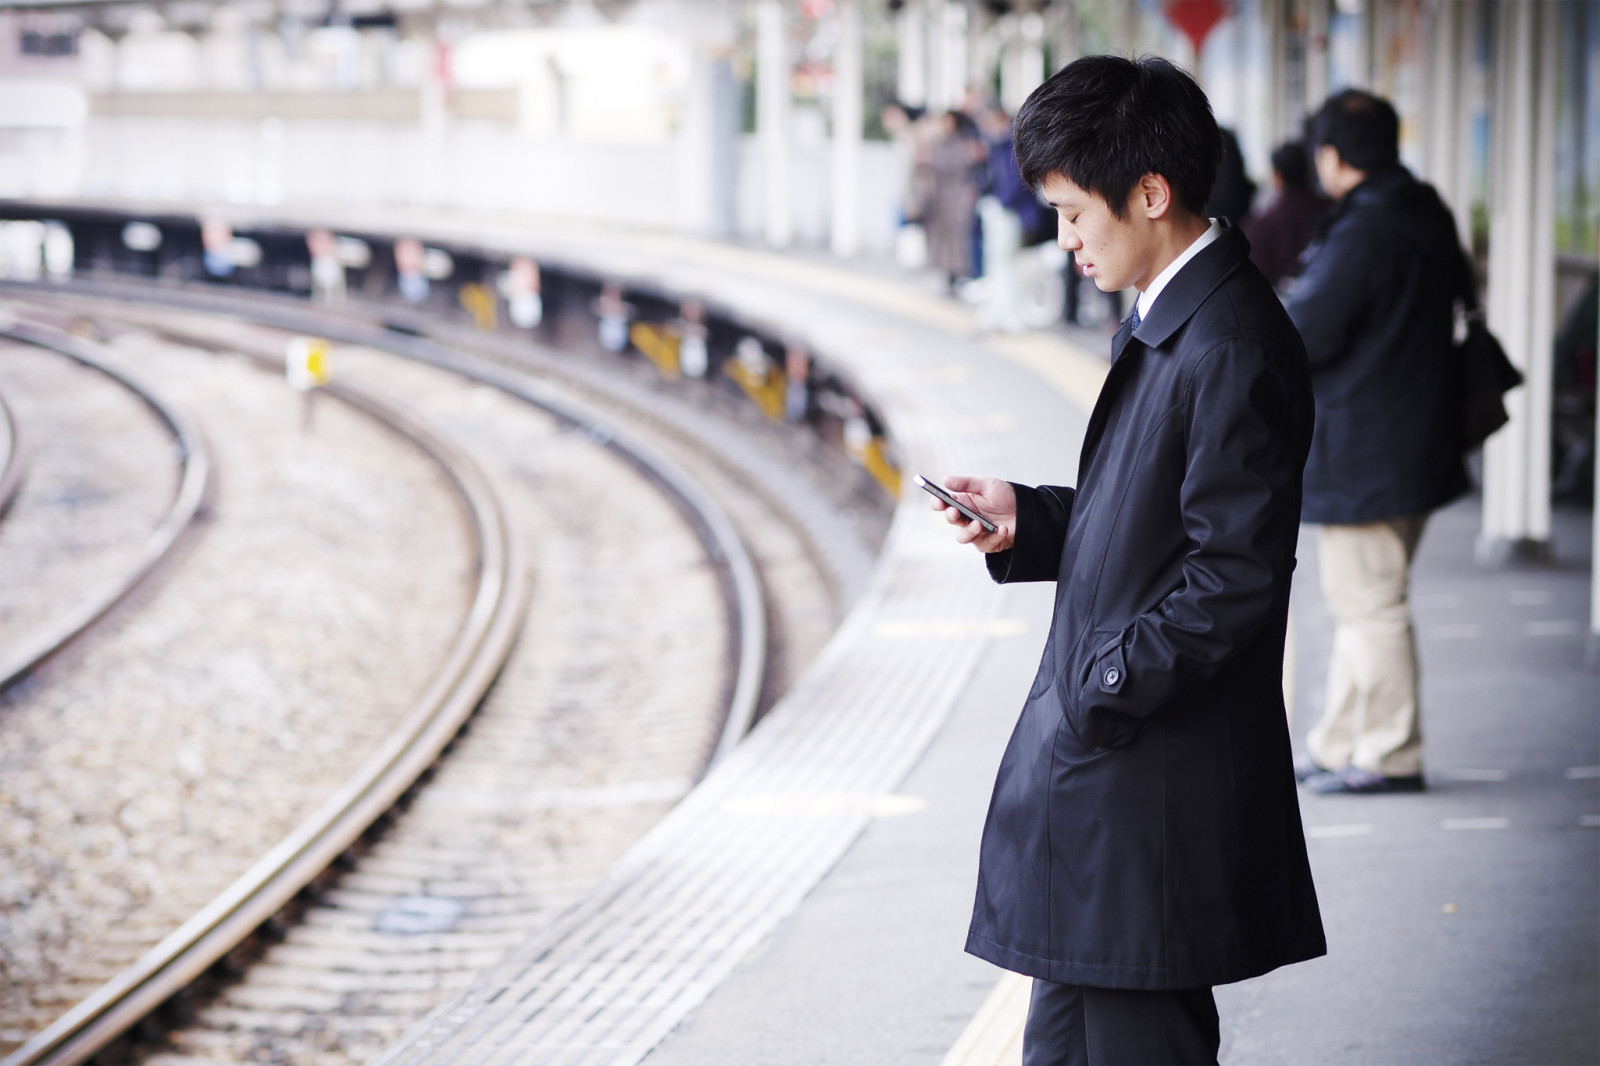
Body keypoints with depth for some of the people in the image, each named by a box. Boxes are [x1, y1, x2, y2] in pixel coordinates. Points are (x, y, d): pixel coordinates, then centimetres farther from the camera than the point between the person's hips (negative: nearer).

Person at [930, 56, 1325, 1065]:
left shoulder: (1230, 349, -20)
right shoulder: (1167, 321, 12)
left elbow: (1236, 574, -22)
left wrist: (1103, 691, -19)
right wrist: (1027, 520, 6)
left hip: (1157, 785, -10)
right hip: (1098, 752, 10)